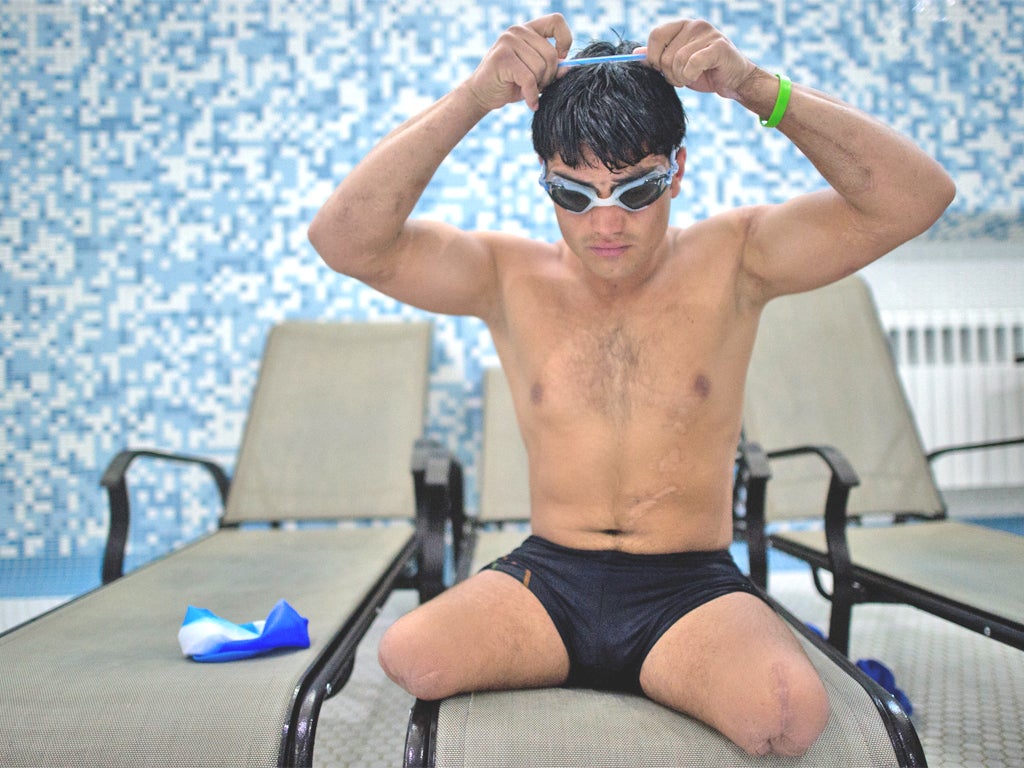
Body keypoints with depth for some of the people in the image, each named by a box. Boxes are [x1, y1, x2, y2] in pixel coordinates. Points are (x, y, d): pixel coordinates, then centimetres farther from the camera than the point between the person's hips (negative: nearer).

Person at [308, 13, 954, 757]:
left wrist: (757, 86, -19)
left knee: (791, 715, -31)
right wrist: (474, 96, -20)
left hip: (691, 588, -1)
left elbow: (918, 198, -10)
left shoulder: (730, 261, -1)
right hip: (546, 579, 2)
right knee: (407, 658, -26)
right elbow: (343, 237, -11)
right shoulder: (509, 276, 1)